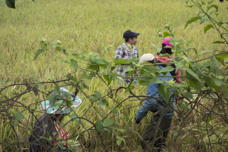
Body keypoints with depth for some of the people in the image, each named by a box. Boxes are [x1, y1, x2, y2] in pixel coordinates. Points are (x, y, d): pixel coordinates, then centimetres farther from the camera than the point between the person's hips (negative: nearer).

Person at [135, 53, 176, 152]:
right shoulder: (166, 73, 11)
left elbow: (151, 100, -23)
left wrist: (139, 114, -16)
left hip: (160, 114, -9)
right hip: (169, 112, 9)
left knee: (147, 141, -9)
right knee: (159, 143, 16)